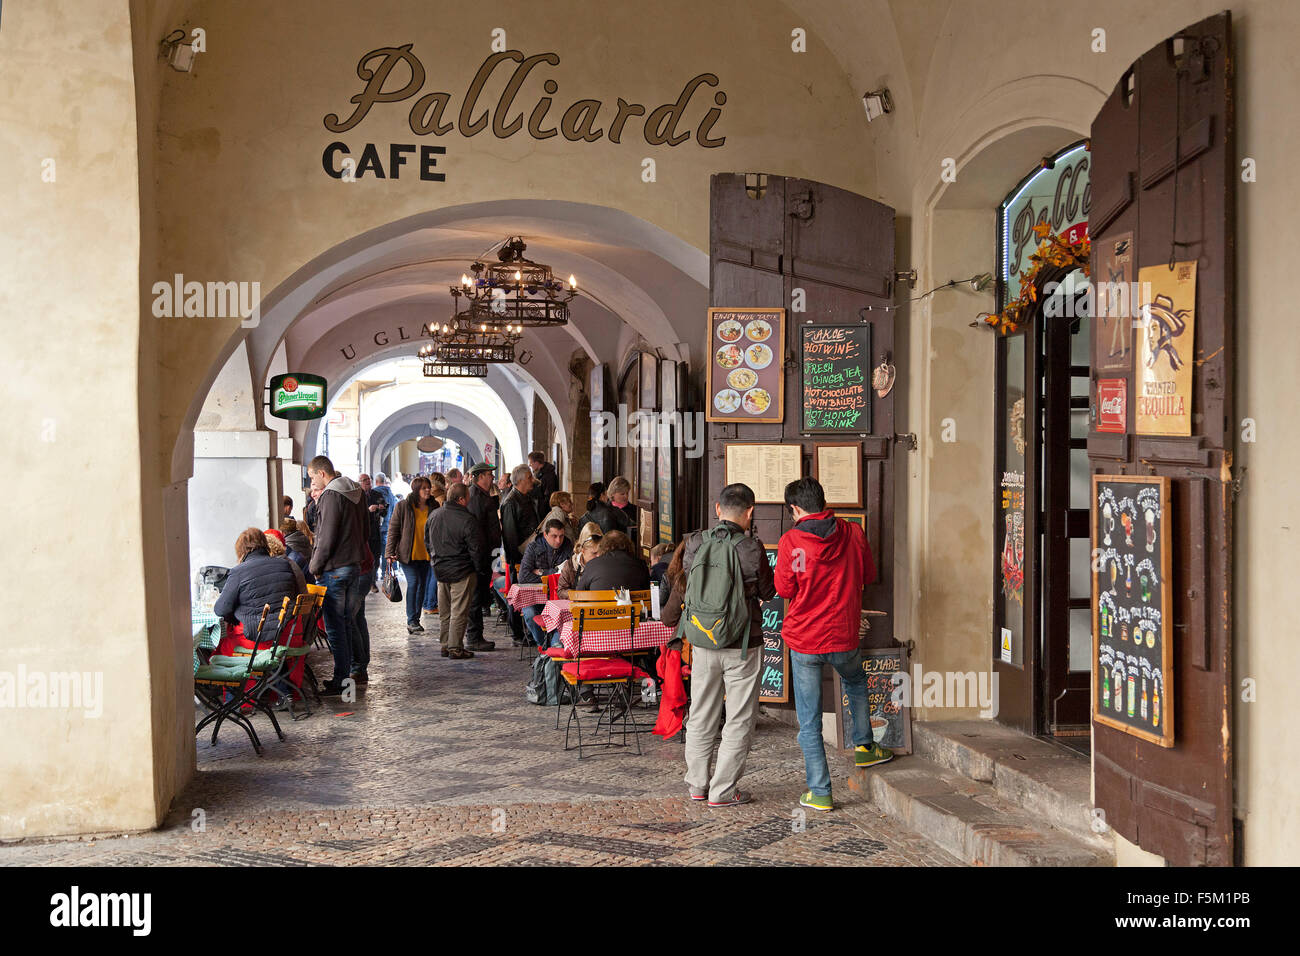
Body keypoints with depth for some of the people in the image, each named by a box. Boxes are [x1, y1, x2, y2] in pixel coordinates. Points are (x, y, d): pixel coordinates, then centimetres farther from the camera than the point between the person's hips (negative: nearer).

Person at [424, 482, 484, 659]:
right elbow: (476, 549, -15)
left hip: (440, 570, 7)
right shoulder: (467, 521, -19)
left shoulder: (434, 516, 4)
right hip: (462, 571, -7)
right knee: (459, 611, -1)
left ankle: (445, 645, 21)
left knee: (445, 611, 16)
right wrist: (479, 566, 2)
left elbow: (427, 542, 15)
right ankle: (455, 648, 1)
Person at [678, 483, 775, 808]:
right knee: (739, 720, 7)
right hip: (742, 646, -4)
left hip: (701, 643, 4)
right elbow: (768, 592, -3)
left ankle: (698, 784, 25)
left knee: (701, 716, 17)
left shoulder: (695, 543, -5)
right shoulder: (751, 549, -17)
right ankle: (723, 791, 8)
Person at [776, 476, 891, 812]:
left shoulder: (791, 541, -12)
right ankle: (863, 746, 38)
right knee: (856, 682, 36)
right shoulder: (853, 533, -3)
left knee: (809, 722, 6)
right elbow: (869, 575, 9)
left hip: (803, 640, -2)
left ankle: (820, 793, 6)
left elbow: (784, 589, -6)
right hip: (843, 637, 3)